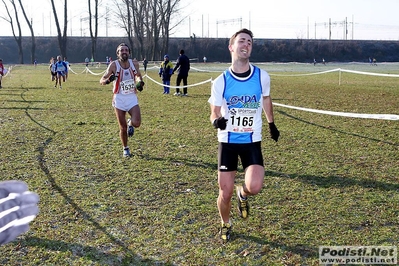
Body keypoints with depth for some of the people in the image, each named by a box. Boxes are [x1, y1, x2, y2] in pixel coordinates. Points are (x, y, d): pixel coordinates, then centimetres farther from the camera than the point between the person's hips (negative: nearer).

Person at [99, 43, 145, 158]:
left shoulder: (134, 63, -2)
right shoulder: (114, 65, -9)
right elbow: (101, 80, -8)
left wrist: (140, 82, -2)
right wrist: (108, 80, -30)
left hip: (132, 97, 1)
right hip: (119, 98, -1)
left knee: (136, 123, -18)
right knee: (123, 128, 2)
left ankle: (130, 123, 20)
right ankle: (125, 149, 26)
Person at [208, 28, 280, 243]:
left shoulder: (262, 77, -7)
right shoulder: (220, 82, -10)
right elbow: (214, 113, -1)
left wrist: (272, 124, 24)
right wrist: (216, 121, -25)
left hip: (252, 141, 0)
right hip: (227, 141, 0)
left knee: (254, 187, -20)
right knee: (225, 193, 2)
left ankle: (242, 194, 19)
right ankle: (225, 225, 34)